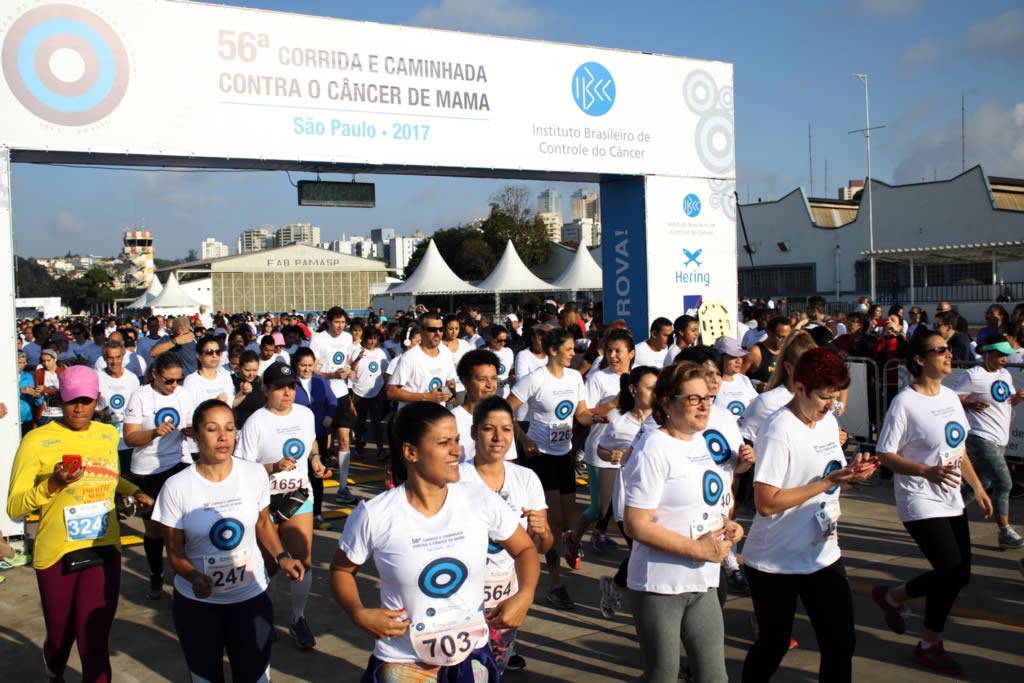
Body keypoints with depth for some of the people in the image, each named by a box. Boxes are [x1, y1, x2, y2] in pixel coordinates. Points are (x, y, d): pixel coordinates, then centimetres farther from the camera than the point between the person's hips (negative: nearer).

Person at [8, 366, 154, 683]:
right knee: (60, 636, 17)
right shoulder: (36, 440, -9)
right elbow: (14, 508, -11)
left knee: (95, 640, -6)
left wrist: (135, 492, 14)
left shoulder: (109, 434, 6)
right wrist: (52, 485, -25)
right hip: (57, 553, -2)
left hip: (104, 549, 2)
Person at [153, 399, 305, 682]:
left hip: (251, 596, 1)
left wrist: (280, 558, -8)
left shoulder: (255, 474, -7)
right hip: (197, 602, -1)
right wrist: (195, 578, -25)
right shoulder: (176, 487, -13)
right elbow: (175, 552, -6)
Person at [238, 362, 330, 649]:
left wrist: (316, 460, 5)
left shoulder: (305, 414, 4)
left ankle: (297, 619, 19)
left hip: (299, 497, 4)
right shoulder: (255, 422, -11)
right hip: (264, 500, -3)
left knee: (303, 561, 0)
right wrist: (274, 467, -26)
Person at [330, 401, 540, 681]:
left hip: (472, 656, 2)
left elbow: (525, 549, 4)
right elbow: (341, 570, 1)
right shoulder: (373, 516, -15)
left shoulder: (481, 500, -10)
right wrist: (359, 614, -16)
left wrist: (524, 596, -13)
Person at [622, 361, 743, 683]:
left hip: (703, 583, 7)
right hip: (660, 586, -7)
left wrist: (723, 524, 3)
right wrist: (699, 549, -20)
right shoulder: (653, 450, -17)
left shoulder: (699, 441, 8)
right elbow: (636, 525, -22)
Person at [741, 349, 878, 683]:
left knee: (841, 643, 6)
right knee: (773, 644, 9)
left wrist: (851, 471, -5)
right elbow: (766, 503, -25)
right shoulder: (778, 430, -21)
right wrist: (828, 482, -24)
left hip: (823, 554, 7)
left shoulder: (829, 420, 4)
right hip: (775, 562, -7)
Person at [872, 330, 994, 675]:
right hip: (919, 503, -8)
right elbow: (885, 454, -17)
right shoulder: (905, 402, -16)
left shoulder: (950, 396, 8)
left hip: (951, 501, 8)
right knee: (953, 572, -11)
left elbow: (958, 449, 18)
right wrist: (928, 472, -27)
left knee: (958, 575, 9)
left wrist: (977, 486, 15)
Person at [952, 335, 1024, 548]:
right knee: (1003, 484, -11)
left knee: (979, 484, 13)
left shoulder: (1005, 375, 14)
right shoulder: (973, 376, -11)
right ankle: (1005, 533, -1)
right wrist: (971, 404, -24)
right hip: (982, 439, -9)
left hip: (1000, 441, 9)